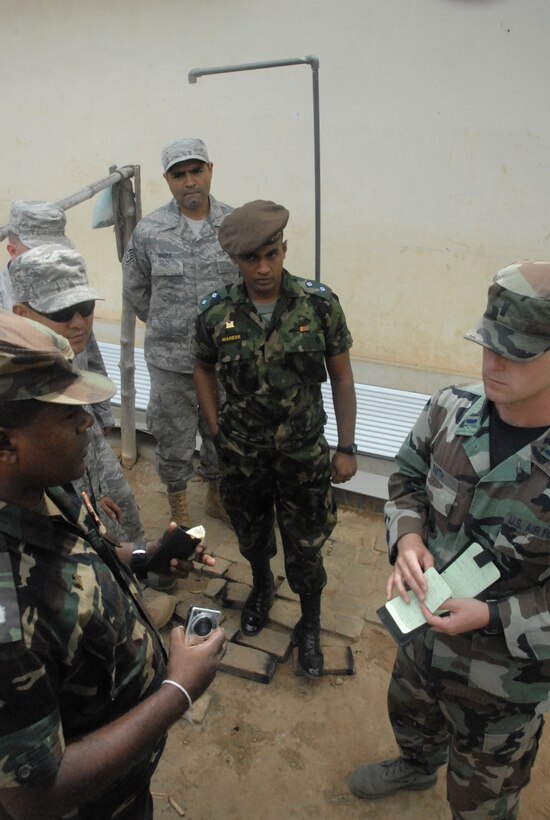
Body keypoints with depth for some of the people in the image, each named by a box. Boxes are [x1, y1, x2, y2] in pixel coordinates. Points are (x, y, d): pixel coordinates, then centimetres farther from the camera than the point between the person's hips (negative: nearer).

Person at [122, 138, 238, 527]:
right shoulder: (149, 231, -7)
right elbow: (135, 289, 6)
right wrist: (167, 325, 8)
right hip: (171, 360, -1)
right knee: (173, 436, 12)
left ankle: (217, 494, 42)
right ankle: (179, 504, 34)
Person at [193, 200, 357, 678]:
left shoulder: (320, 304, -14)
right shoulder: (216, 313, -10)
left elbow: (341, 376, -5)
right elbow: (204, 370, 7)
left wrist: (347, 448, -5)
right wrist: (217, 432, 1)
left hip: (304, 452, -1)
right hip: (241, 454, 2)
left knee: (305, 547, 9)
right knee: (251, 534, 23)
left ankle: (310, 625, 36)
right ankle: (261, 586, 55)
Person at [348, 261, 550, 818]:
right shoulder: (450, 409, -16)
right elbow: (408, 478, 2)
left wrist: (492, 617, -27)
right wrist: (408, 537, -16)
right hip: (424, 632, 5)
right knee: (408, 713, 36)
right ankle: (416, 767, 71)